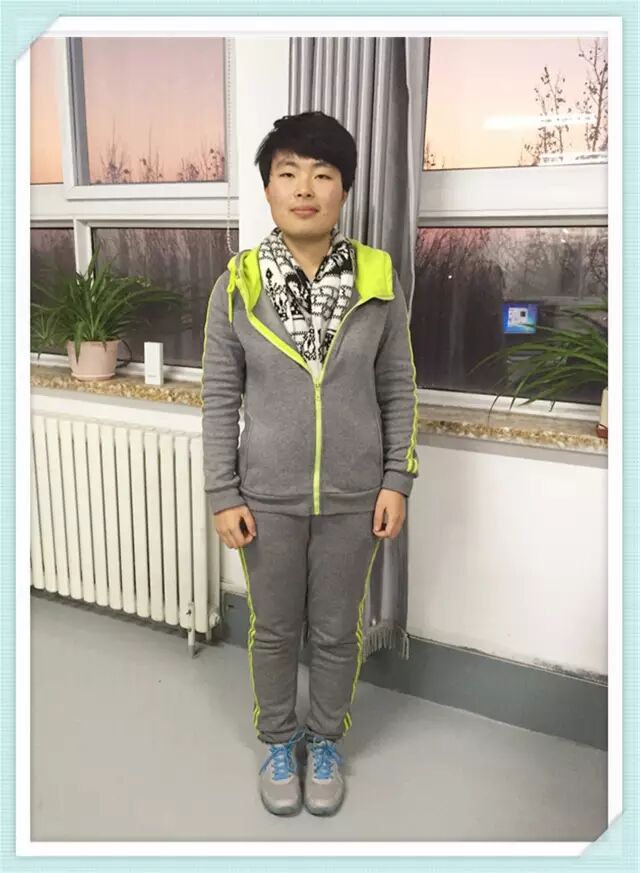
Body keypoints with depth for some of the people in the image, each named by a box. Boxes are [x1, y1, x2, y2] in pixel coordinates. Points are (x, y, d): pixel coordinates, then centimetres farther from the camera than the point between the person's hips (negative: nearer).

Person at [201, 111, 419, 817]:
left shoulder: (378, 279, -6)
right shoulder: (236, 284, -7)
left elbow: (398, 389, 0)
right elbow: (219, 398, -3)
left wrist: (396, 481, -2)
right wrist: (223, 495, -4)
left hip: (353, 495, 1)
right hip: (267, 495, 0)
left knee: (337, 630, 17)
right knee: (273, 630, 17)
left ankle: (325, 740, 43)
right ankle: (278, 739, 43)